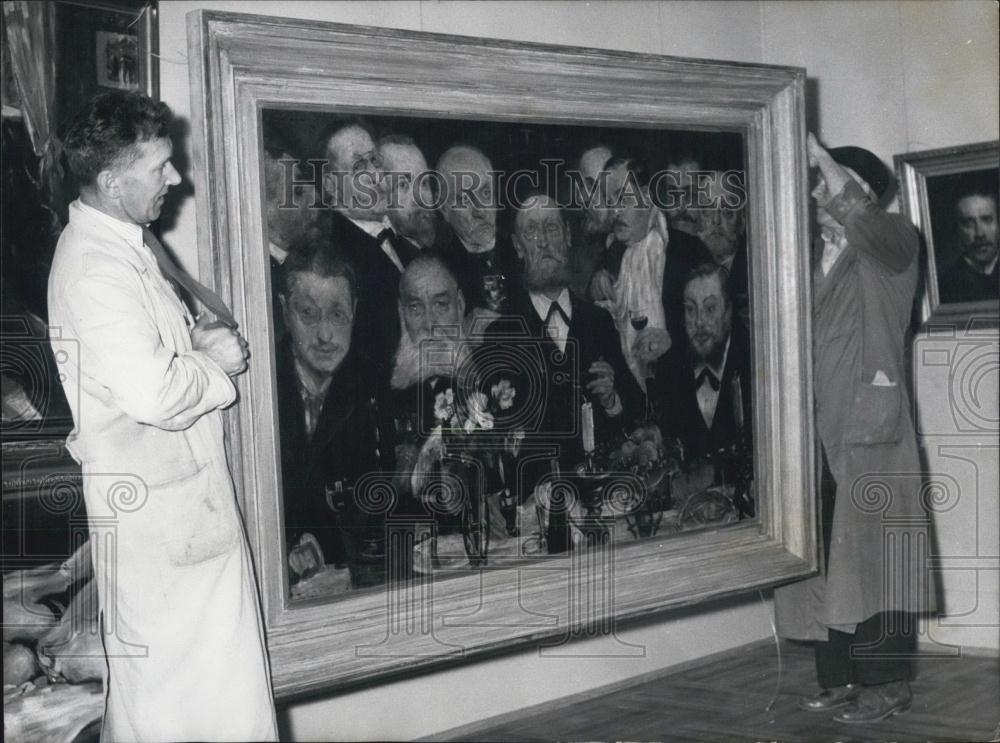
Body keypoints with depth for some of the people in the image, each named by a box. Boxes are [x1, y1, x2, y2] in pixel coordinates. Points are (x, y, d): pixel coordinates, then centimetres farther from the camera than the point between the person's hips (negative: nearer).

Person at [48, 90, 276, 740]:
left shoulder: (131, 240, 10)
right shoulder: (97, 264, -23)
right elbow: (153, 394, -31)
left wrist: (195, 339, 4)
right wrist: (215, 362, -12)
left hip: (184, 485, 10)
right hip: (151, 500, -10)